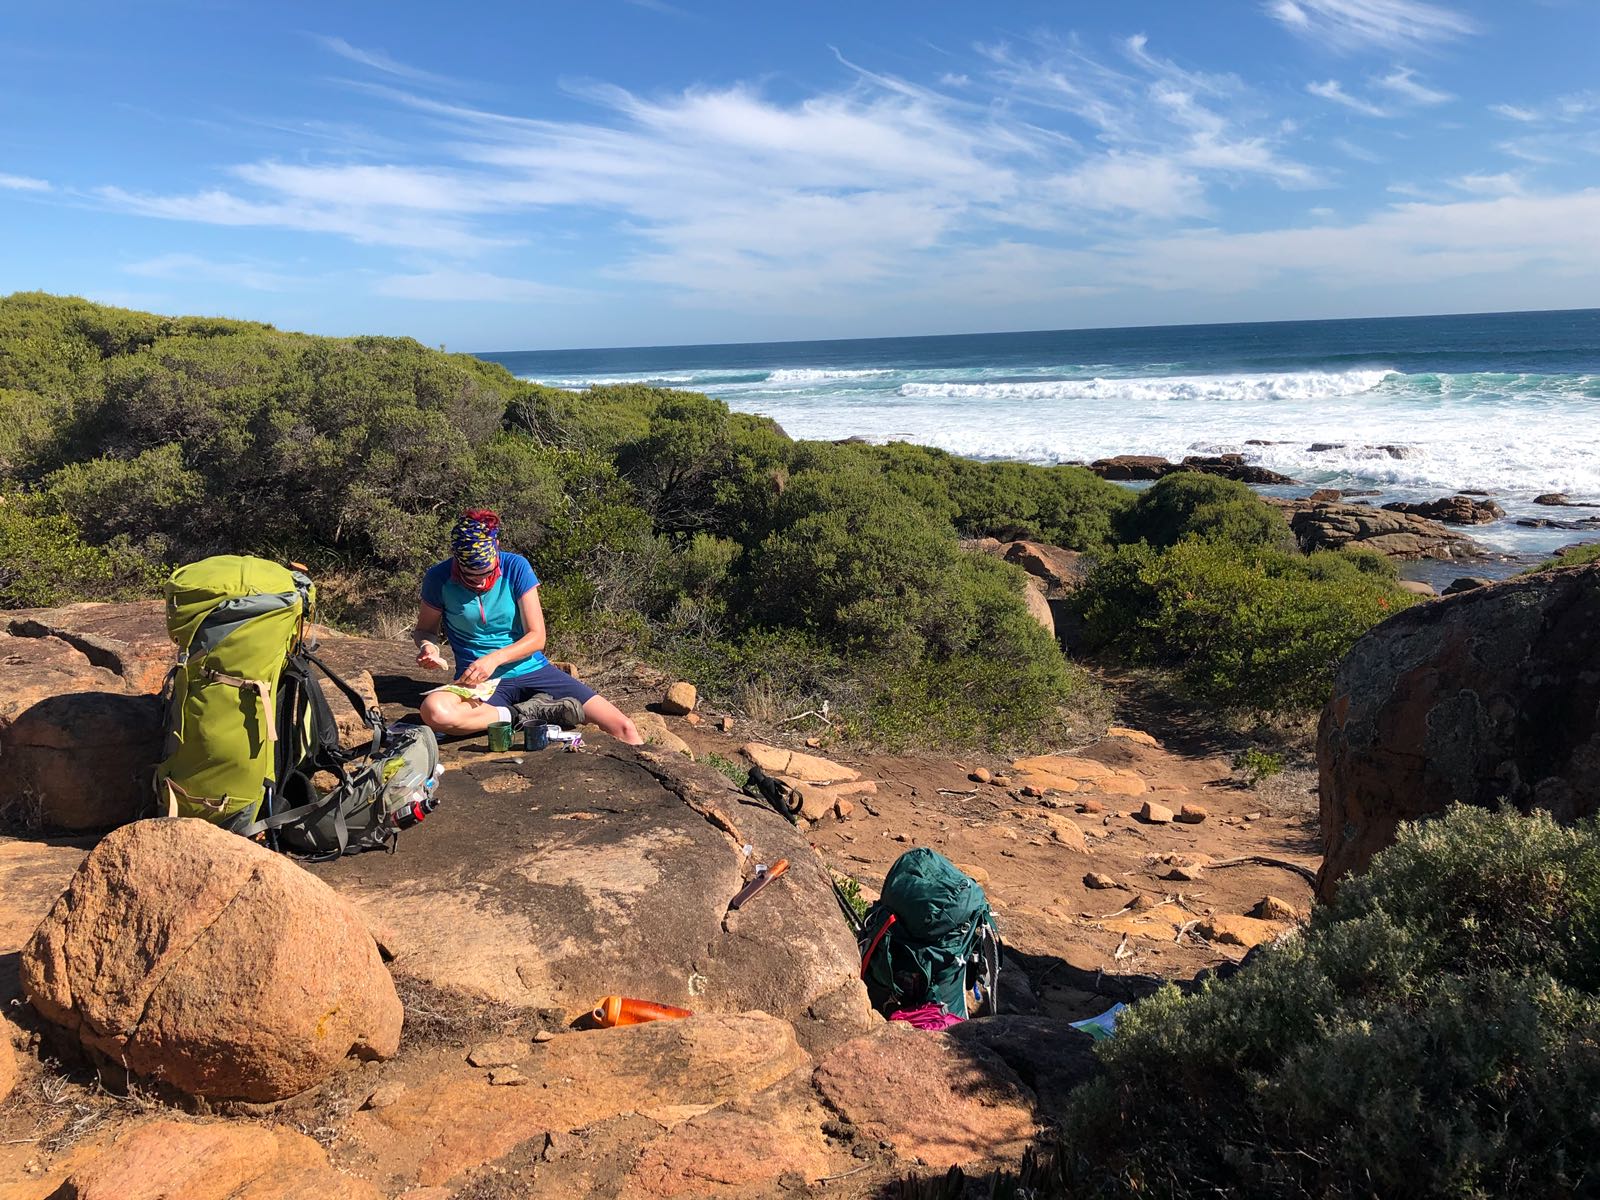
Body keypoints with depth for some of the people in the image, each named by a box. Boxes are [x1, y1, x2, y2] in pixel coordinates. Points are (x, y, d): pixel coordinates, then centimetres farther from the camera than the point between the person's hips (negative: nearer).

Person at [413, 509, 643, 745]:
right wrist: (427, 645, -14)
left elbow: (537, 636, -6)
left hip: (533, 670, 0)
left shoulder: (516, 567, -7)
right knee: (433, 710, -39)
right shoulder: (439, 578, -7)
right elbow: (425, 629, 10)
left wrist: (494, 659, -23)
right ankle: (524, 715, -21)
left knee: (623, 727, -18)